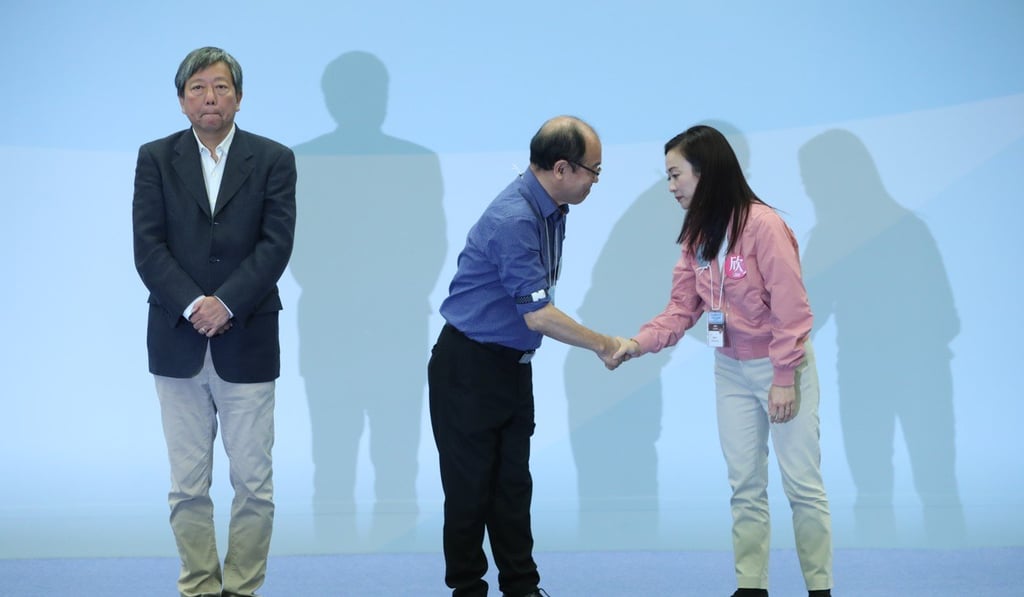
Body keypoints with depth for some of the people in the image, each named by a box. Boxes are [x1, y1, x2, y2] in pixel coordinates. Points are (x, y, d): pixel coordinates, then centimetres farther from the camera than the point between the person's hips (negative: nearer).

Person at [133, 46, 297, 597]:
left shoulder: (273, 160, 2)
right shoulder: (156, 159, 5)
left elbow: (276, 244, -7)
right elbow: (148, 246, -3)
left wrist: (225, 303, -17)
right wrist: (192, 306, -16)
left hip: (247, 343, -1)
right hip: (178, 343, 1)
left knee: (253, 484, 1)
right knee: (188, 485, 6)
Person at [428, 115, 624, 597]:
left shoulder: (551, 209, 2)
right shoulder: (514, 219, -26)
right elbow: (537, 314, -26)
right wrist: (602, 345, -16)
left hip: (513, 363, 8)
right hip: (469, 368, -8)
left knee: (513, 481, 11)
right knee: (471, 485, 2)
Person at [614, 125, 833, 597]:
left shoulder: (762, 225, -22)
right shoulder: (697, 235, 2)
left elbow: (791, 307, -21)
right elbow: (682, 308, 0)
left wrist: (784, 379, -21)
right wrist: (638, 343, -16)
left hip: (783, 367, -7)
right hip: (731, 369, 7)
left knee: (801, 483, 0)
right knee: (745, 486, 10)